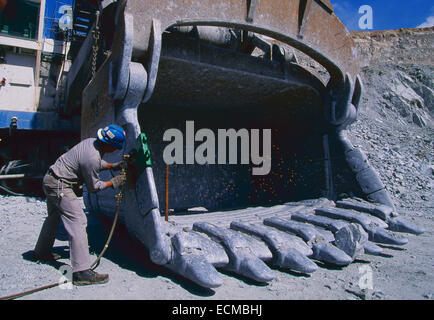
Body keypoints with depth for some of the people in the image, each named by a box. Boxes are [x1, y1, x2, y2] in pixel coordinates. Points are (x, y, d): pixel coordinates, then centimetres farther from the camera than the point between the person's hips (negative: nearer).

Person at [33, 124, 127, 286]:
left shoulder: (92, 141, -3)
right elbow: (93, 186, -15)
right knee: (77, 221, -14)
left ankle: (41, 251, 48)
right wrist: (113, 182, -4)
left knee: (54, 217, 26)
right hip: (59, 186, -11)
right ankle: (81, 272, -16)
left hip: (50, 178, 11)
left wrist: (113, 165, 10)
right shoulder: (92, 158, -28)